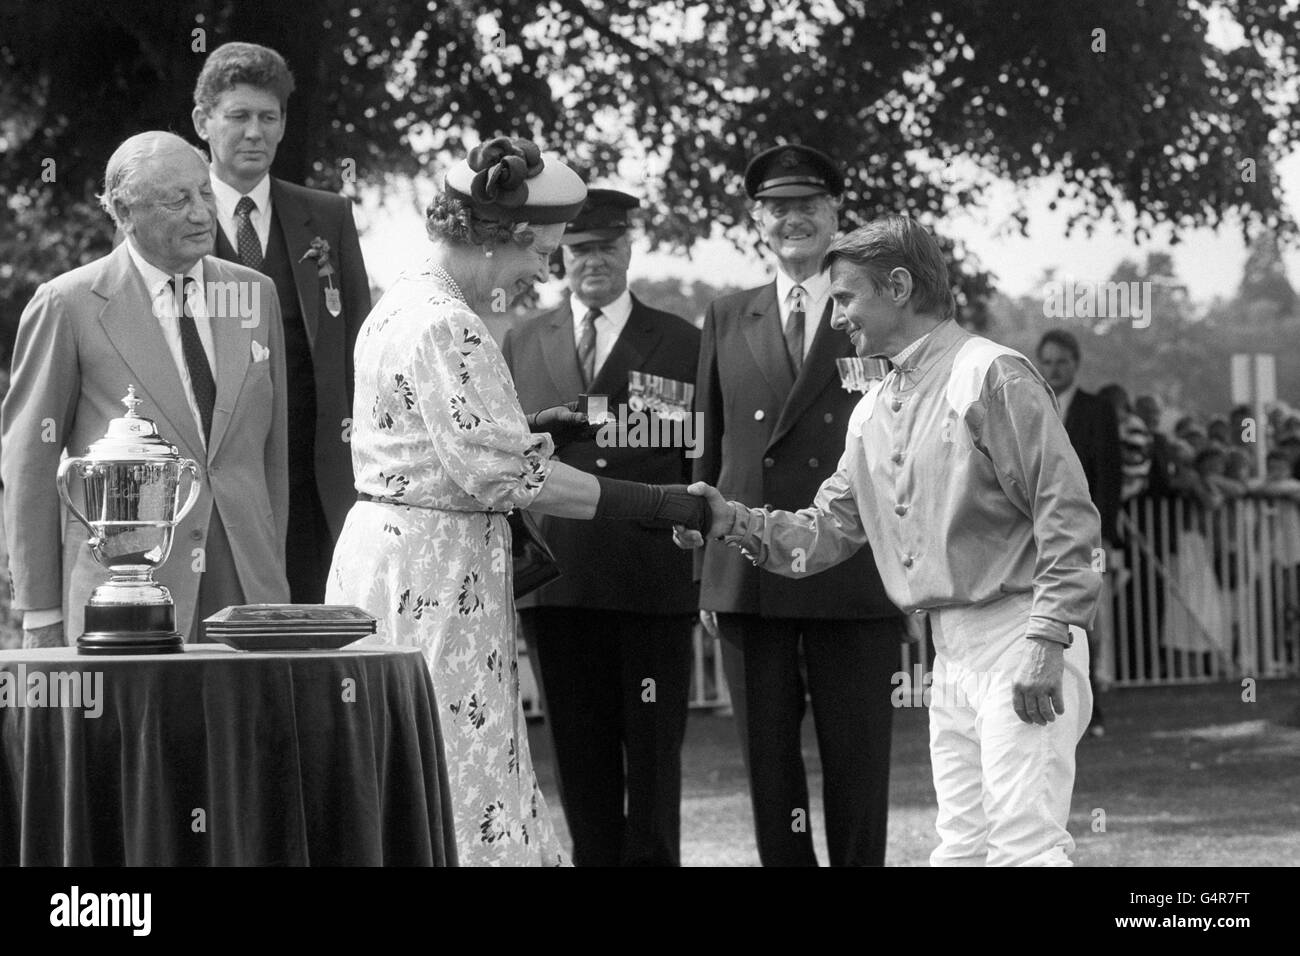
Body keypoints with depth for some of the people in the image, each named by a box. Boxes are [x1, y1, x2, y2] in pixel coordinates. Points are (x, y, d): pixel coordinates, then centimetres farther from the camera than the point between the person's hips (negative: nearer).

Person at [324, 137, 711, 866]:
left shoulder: (407, 303, 13)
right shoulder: (447, 327, -18)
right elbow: (507, 475, -21)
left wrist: (529, 427, 12)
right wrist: (663, 506, -19)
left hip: (391, 544, 10)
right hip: (433, 567, -10)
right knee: (454, 785, -6)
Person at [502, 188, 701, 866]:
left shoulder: (682, 344, 6)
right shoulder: (521, 344, 13)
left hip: (653, 578, -2)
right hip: (555, 577, 2)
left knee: (653, 754, 0)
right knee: (580, 759, 6)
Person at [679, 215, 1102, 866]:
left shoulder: (992, 375, -9)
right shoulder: (872, 411, 17)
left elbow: (1067, 514, -14)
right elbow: (827, 531, 18)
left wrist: (1045, 640, -19)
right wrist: (735, 522, 1)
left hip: (1016, 639, -8)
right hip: (949, 651, 9)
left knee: (1023, 844, -14)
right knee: (960, 846, 8)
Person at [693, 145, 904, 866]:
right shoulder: (726, 321, 13)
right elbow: (708, 450, 13)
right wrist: (703, 568, 6)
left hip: (854, 579, -3)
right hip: (748, 580, 3)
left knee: (858, 766, 1)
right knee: (768, 766, 6)